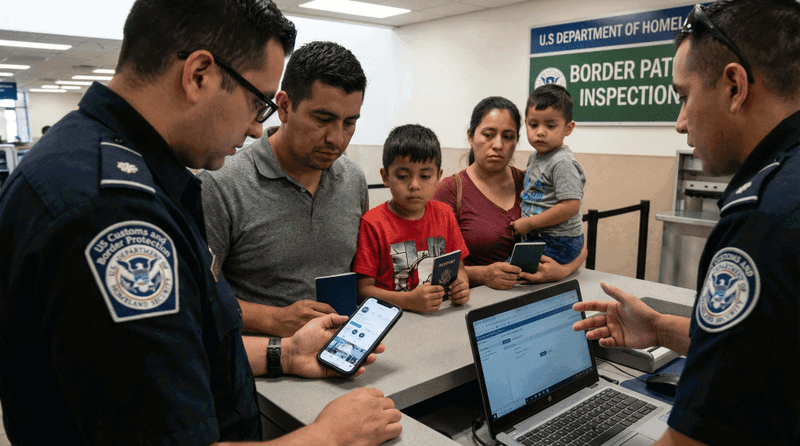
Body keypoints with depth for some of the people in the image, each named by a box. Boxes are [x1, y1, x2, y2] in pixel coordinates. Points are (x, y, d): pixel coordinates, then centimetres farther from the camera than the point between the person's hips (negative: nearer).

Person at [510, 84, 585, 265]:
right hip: (534, 237, 9)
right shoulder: (534, 158, 12)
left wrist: (530, 223, -16)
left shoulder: (562, 163, -17)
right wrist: (523, 223, 12)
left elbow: (571, 206, -23)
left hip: (558, 243, -9)